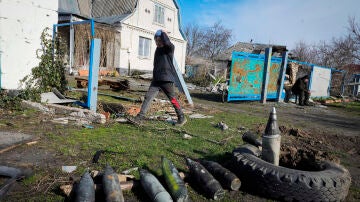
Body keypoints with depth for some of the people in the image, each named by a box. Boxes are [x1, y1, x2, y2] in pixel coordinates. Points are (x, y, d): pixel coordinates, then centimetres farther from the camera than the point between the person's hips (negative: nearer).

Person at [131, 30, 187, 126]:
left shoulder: (169, 48, -6)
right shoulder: (157, 49, 16)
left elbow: (167, 42, -30)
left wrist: (163, 33, -11)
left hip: (167, 79, -6)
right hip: (156, 79, 6)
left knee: (173, 99, 2)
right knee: (148, 97, -2)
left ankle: (182, 118, 17)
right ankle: (140, 117, 0)